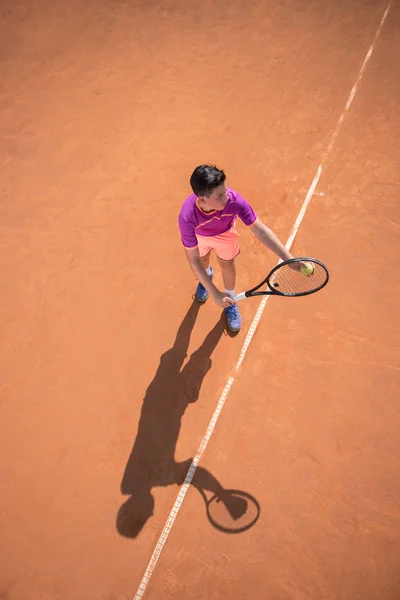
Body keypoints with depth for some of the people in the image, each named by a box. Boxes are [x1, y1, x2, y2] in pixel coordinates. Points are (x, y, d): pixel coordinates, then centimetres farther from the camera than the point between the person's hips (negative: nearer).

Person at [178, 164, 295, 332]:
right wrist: (215, 294, -41)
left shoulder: (234, 200, -45)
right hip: (200, 235, 0)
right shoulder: (187, 217, -47)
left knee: (227, 264, 13)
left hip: (224, 232, 0)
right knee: (203, 258, 26)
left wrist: (289, 259, -46)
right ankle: (207, 275, 65)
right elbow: (193, 260, -39)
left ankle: (230, 303, 42)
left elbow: (261, 230, -39)